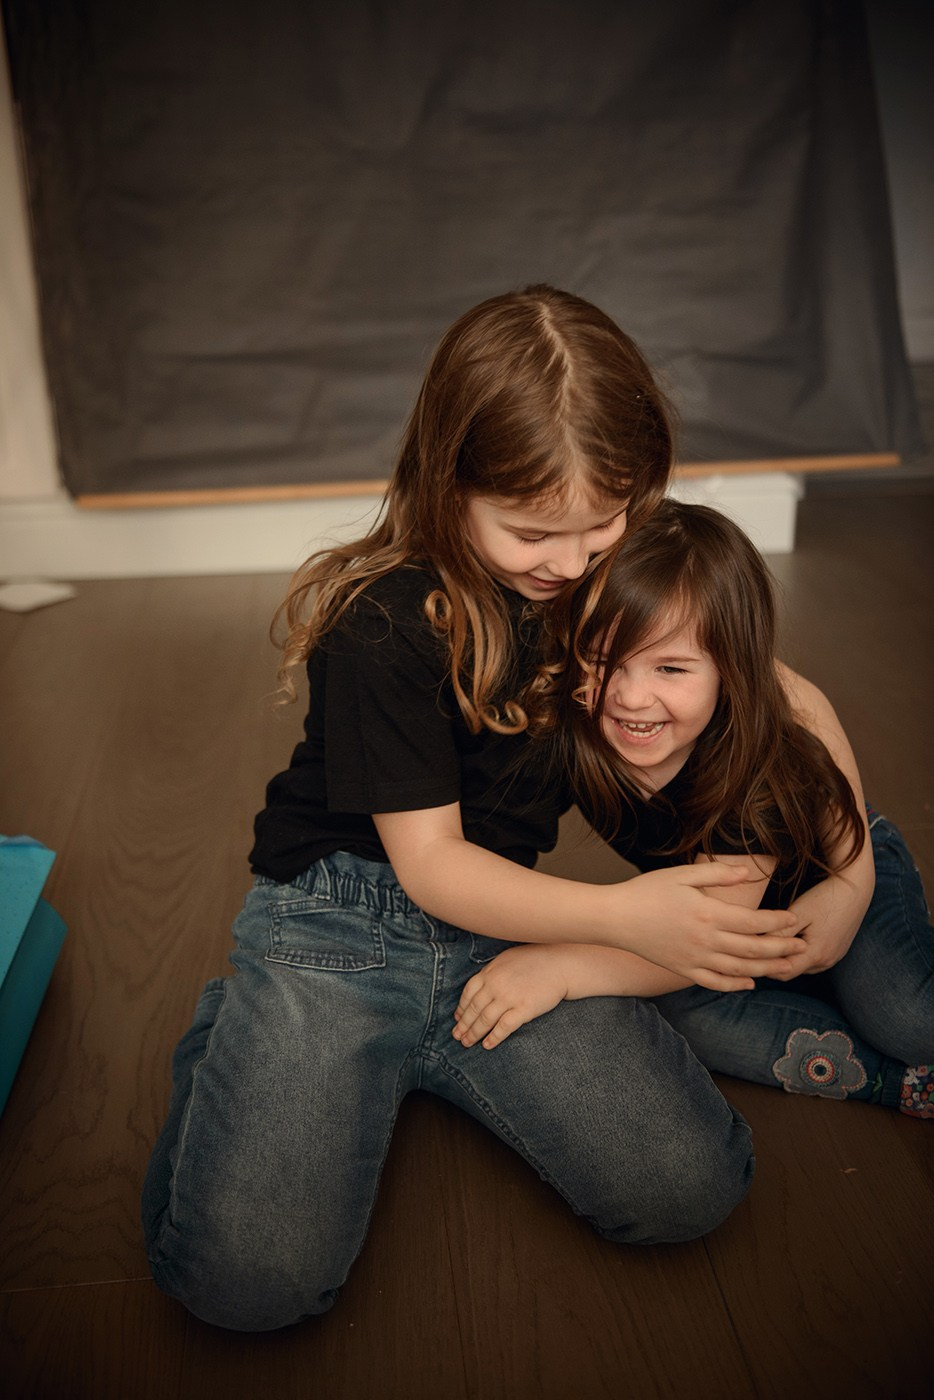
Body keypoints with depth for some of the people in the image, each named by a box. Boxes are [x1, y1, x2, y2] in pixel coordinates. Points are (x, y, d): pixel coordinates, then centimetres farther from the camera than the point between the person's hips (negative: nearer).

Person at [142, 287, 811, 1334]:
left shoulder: (620, 575, -1)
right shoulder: (383, 625, -17)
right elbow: (430, 865, -16)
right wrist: (622, 914, -28)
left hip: (506, 923, 5)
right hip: (345, 920, -4)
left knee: (691, 1189, -15)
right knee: (249, 1275, -21)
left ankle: (424, 1059, 10)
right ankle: (237, 1048, 12)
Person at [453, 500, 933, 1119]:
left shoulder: (778, 743, -37)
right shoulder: (569, 728, -30)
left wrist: (560, 967, -51)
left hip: (838, 873, -3)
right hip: (694, 893, 3)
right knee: (688, 1010, -27)